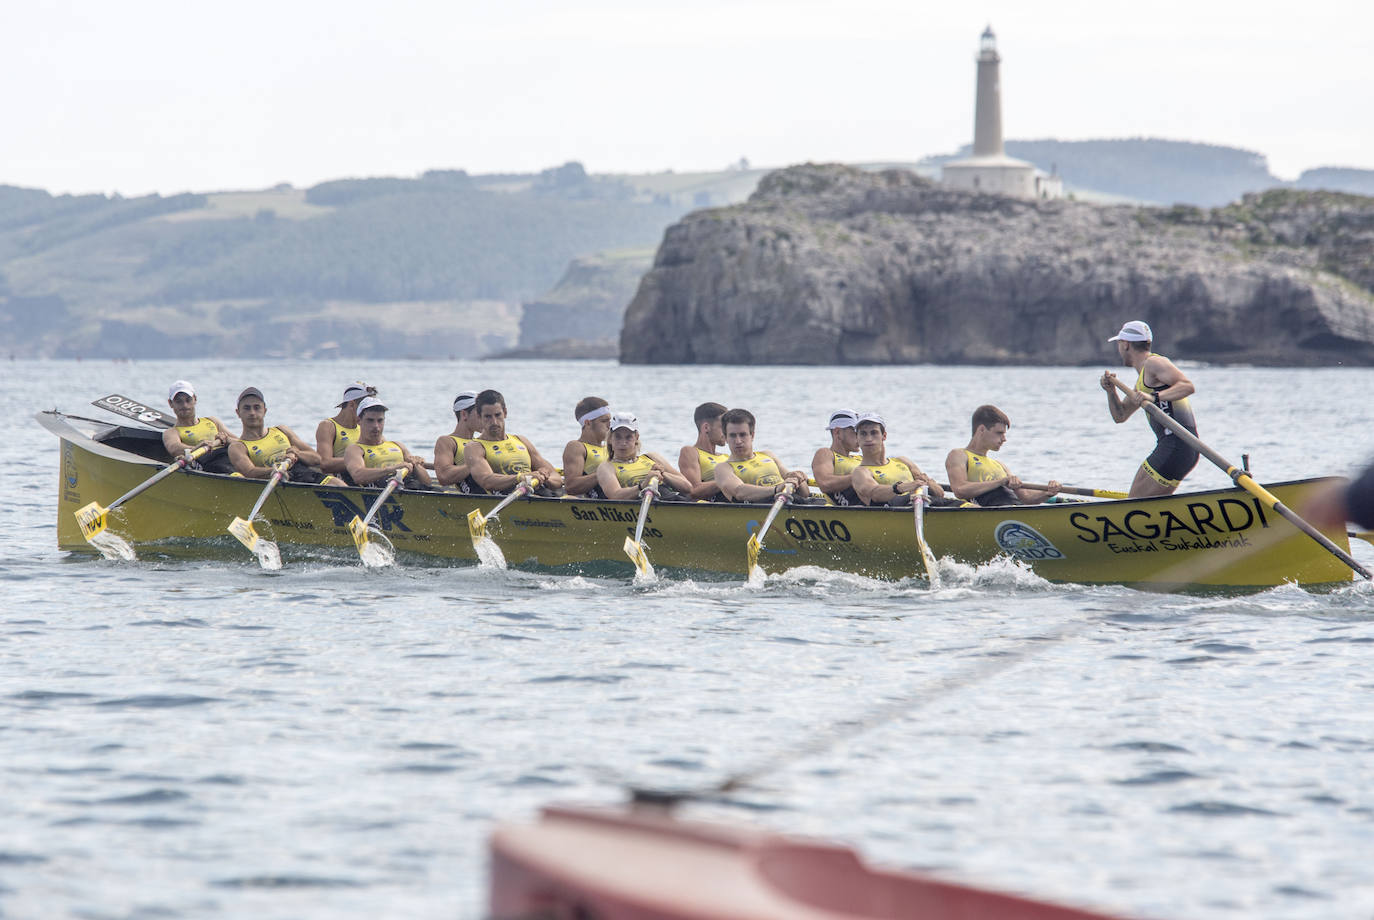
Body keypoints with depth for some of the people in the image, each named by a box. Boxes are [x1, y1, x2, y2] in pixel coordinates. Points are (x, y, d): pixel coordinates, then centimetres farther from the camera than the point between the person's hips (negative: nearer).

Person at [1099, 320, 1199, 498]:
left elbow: (1188, 386, -19)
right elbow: (1120, 416, 27)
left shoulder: (1153, 363, -6)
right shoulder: (1143, 376, 25)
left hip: (1176, 446, -10)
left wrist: (1155, 397, -28)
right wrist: (1111, 391, 11)